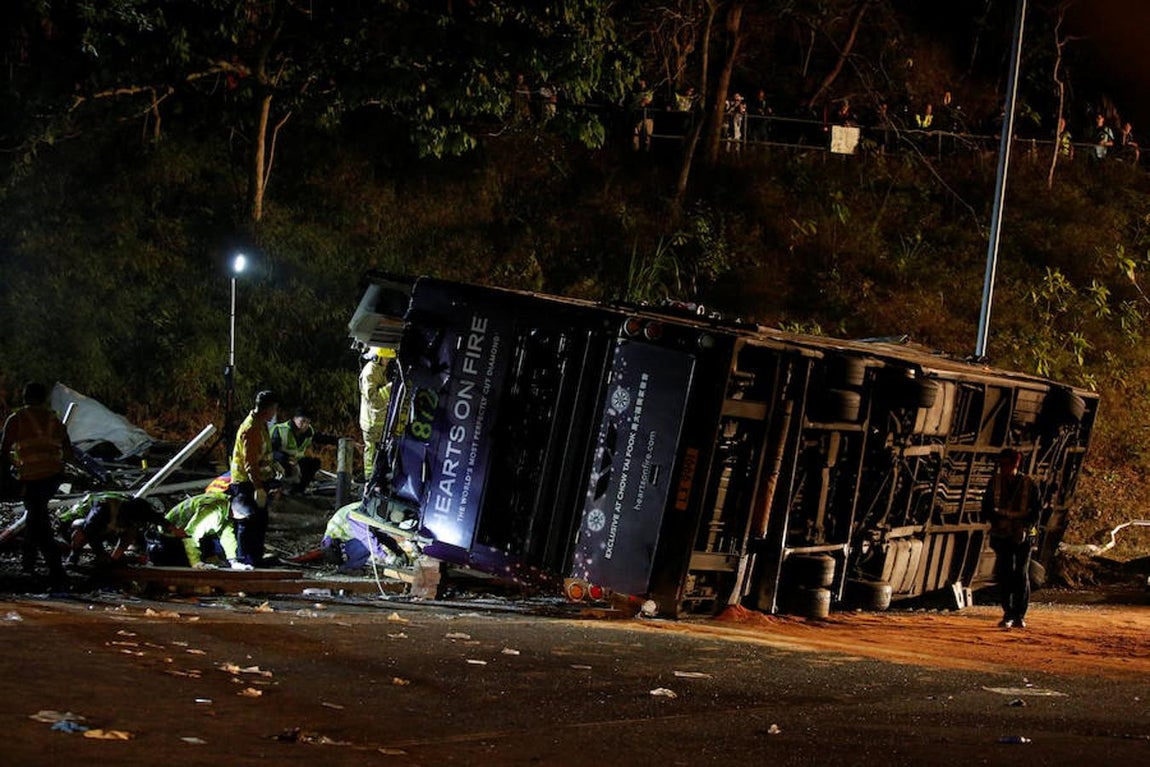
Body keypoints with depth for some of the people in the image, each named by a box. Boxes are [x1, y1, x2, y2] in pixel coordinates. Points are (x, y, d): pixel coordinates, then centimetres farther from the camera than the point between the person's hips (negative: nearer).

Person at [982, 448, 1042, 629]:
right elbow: (987, 507, 7)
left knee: (1021, 575, 0)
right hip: (1001, 536, 2)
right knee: (1004, 574, -3)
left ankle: (1019, 616, 8)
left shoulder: (1029, 485, -4)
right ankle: (1008, 614, 4)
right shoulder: (995, 482, 2)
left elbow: (1037, 509, -4)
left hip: (1023, 537, -2)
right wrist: (995, 522, -11)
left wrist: (1026, 528, -17)